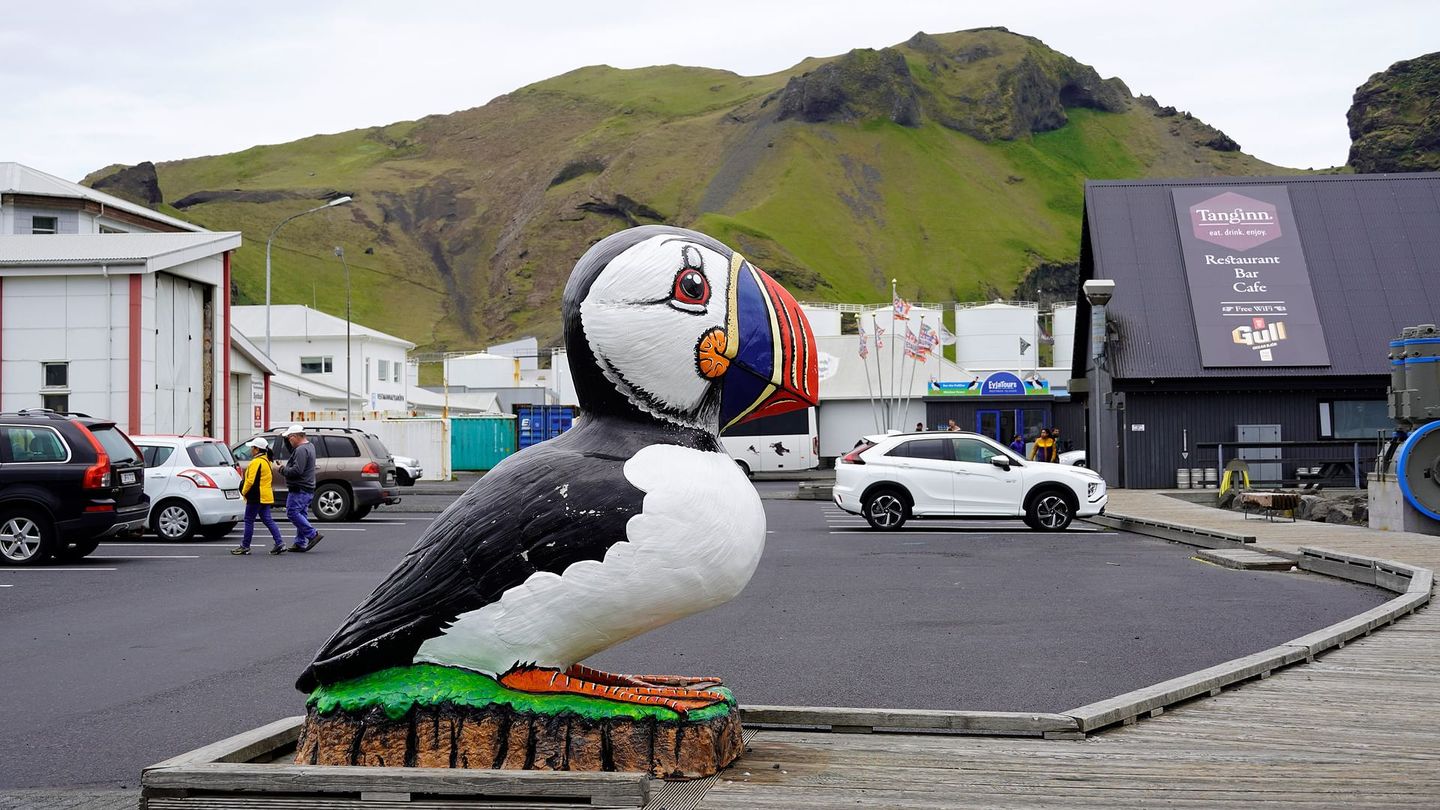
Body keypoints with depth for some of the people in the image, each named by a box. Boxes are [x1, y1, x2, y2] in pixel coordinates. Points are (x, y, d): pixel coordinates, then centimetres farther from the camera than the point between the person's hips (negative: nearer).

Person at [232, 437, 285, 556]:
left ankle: (245, 546, 5)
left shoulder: (256, 462, -17)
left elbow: (251, 481, -21)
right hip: (266, 496, 9)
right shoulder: (266, 461, 15)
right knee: (267, 520, 8)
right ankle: (279, 543, -1)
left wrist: (244, 491, -6)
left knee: (249, 521, 0)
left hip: (256, 497, -9)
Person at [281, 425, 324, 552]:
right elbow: (293, 452, 31)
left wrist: (284, 470, -10)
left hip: (299, 490, -10)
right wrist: (286, 439, 19)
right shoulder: (309, 446, 15)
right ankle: (301, 543, 12)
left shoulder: (301, 450, -18)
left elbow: (297, 470, -25)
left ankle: (313, 535, -14)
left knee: (292, 512, -10)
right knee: (300, 515, 11)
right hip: (308, 489, 10)